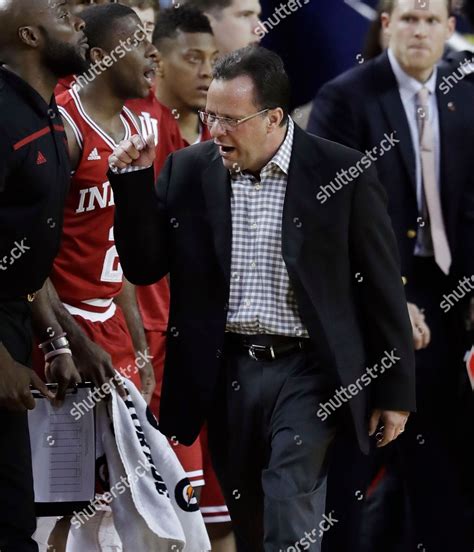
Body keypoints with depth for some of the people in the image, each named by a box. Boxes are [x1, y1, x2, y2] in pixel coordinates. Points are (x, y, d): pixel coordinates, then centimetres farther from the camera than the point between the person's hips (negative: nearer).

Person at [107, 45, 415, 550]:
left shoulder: (342, 172, -7)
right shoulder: (189, 171, 2)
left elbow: (383, 290, -2)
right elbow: (144, 267, 5)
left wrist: (395, 391, 0)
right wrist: (132, 182, -8)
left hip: (306, 374, -4)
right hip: (226, 373, 4)